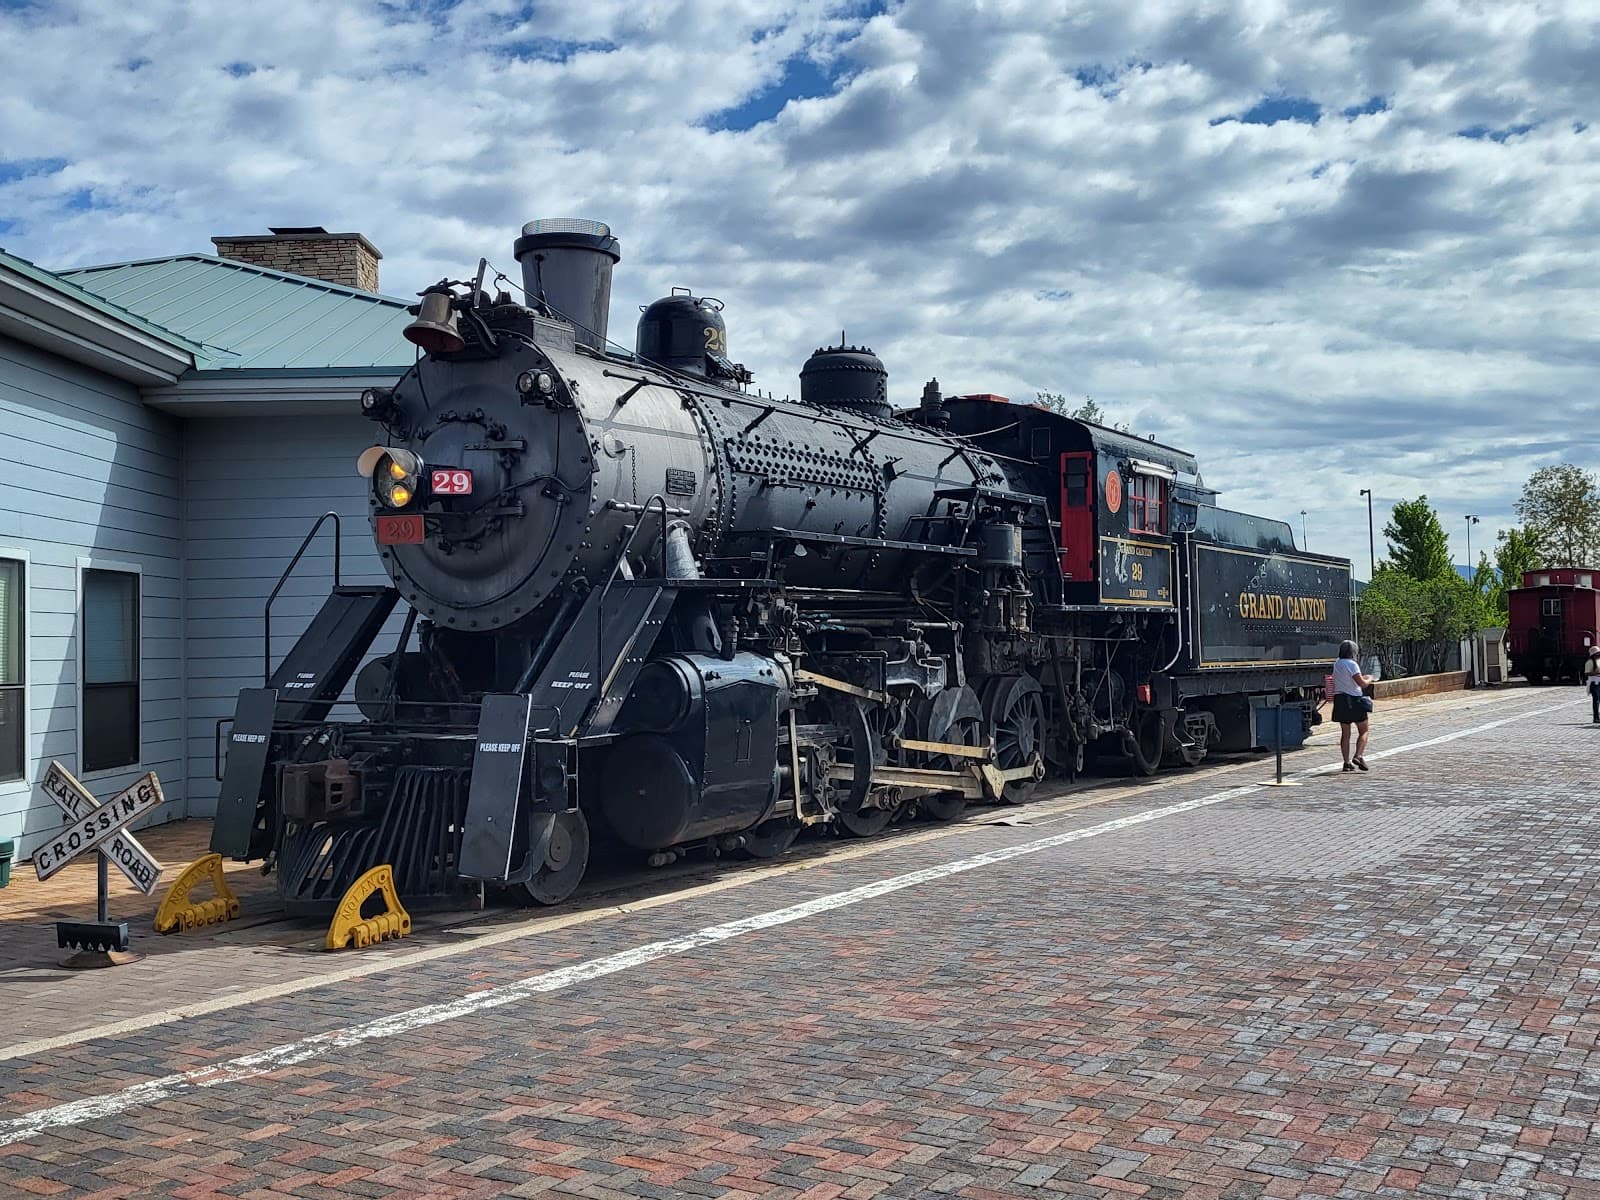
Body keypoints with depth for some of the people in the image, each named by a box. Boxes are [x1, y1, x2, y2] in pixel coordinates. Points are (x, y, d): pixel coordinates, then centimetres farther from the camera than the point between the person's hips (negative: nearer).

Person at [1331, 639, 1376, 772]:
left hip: (1339, 699, 7)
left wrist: (1364, 678, 20)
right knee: (1363, 731, 6)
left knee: (1345, 733, 9)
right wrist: (1369, 679, 4)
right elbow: (1362, 683, -17)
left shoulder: (1337, 664, 9)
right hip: (1354, 700, -6)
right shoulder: (1352, 664, -14)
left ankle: (1347, 762, 7)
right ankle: (1358, 756, -10)